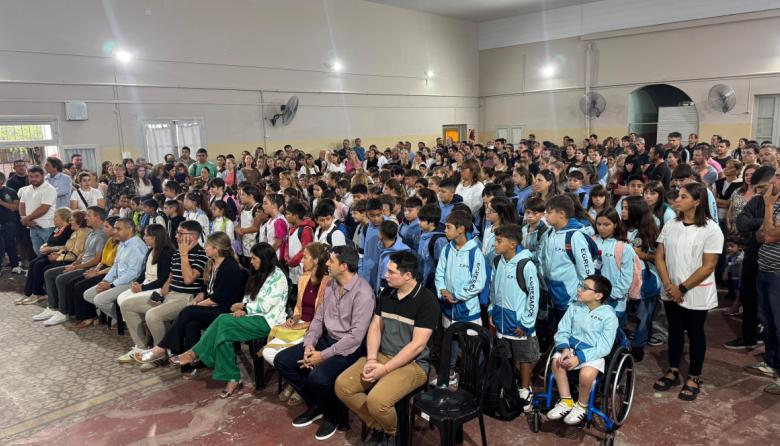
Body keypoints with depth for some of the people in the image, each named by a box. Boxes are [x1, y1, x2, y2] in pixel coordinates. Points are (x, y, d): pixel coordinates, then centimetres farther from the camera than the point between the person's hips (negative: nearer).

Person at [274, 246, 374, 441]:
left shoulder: (363, 292, -22)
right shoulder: (331, 285, 4)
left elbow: (356, 336, -24)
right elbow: (318, 318, 10)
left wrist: (323, 356, -23)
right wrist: (309, 344, -7)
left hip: (349, 347, -8)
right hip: (326, 338, 8)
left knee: (318, 377, -33)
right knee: (281, 360, -2)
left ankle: (331, 415, 2)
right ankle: (315, 405, 14)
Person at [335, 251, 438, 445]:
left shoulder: (427, 301, -16)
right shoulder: (386, 293, 5)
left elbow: (417, 345, -19)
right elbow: (375, 327, 9)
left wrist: (385, 369, -19)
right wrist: (371, 359, -8)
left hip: (413, 363, -7)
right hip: (382, 355, 7)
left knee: (376, 400, -29)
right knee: (342, 385, -10)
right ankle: (378, 428, 9)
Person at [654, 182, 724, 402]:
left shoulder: (711, 229, -13)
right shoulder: (671, 225, 1)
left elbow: (708, 267, -15)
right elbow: (659, 256, 2)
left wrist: (682, 288, -14)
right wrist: (669, 285, -10)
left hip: (696, 294, -4)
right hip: (671, 292, 4)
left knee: (695, 334, 10)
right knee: (675, 331, 16)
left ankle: (694, 377, 25)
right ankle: (673, 371, 31)